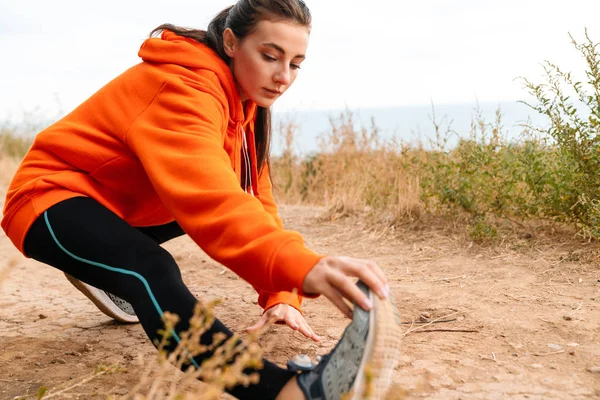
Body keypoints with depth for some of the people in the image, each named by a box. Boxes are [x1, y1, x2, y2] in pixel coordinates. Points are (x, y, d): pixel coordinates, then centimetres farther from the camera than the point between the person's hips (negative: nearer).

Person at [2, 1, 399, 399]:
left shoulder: (244, 97, 1)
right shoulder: (183, 86, -26)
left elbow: (253, 199, -1)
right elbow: (209, 196, -44)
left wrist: (281, 296, -11)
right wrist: (302, 267, -59)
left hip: (116, 204, 9)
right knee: (150, 269, -37)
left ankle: (105, 271, 12)